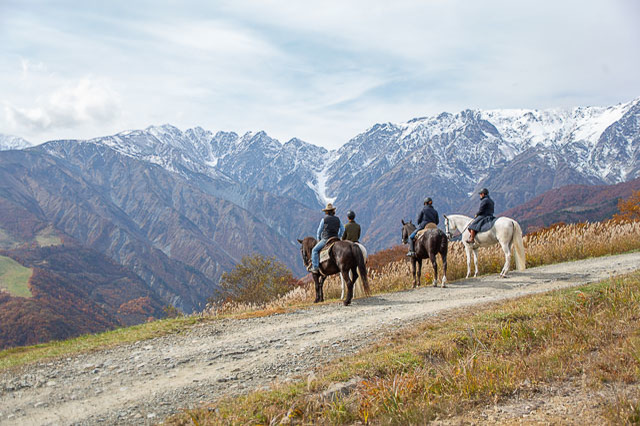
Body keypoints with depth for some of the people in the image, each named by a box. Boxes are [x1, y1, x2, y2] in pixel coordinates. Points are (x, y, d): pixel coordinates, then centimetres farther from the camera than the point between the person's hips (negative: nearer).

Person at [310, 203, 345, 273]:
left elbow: (319, 230, 3)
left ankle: (315, 267, -12)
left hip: (326, 239, -5)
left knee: (315, 250, 1)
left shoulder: (324, 219, -4)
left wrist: (318, 239, 18)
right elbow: (342, 229, 13)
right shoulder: (338, 219, 9)